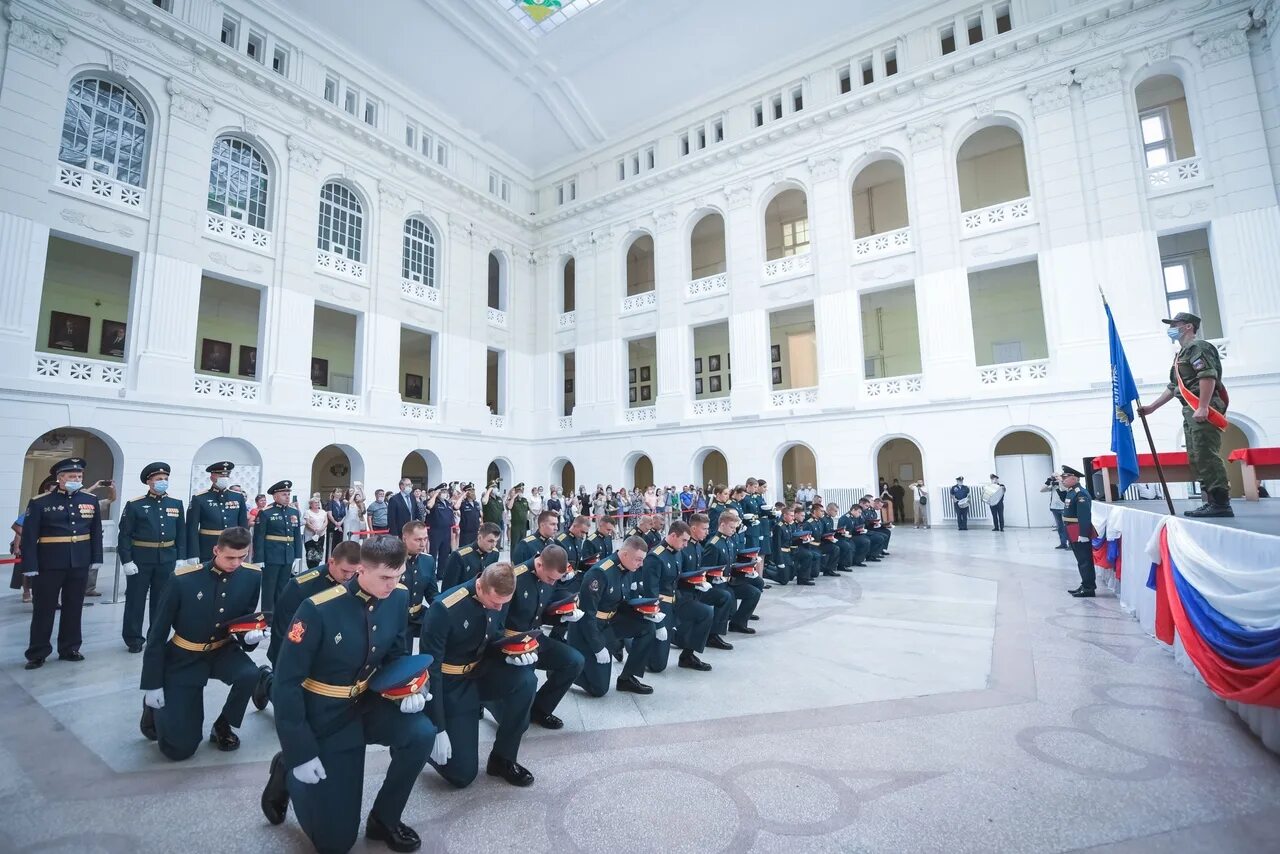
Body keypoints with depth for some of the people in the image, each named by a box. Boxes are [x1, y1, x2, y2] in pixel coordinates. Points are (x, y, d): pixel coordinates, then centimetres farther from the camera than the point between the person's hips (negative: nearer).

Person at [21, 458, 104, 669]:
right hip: (48, 564, -3)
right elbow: (29, 536, -7)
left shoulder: (91, 501, 5)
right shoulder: (39, 502, -6)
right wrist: (30, 565, -12)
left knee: (74, 608, 12)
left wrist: (96, 558, 7)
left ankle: (69, 648, 24)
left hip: (80, 564, 3)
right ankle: (37, 653, 20)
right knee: (43, 608, 7)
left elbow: (96, 532, 10)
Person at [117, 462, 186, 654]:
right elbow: (124, 535, -6)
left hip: (167, 560, 3)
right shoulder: (134, 504, -5)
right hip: (140, 559, -3)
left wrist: (180, 558, 3)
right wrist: (126, 560, -12)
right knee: (135, 600, 7)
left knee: (162, 600, 11)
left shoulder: (176, 504, 5)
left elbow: (181, 534, 8)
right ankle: (133, 639, 21)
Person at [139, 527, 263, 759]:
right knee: (180, 748, -3)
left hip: (222, 651, 2)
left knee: (250, 675, -32)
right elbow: (157, 633, -12)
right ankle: (155, 707, 29)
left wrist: (250, 635, -25)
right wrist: (152, 684, -9)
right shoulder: (183, 579, -22)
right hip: (184, 659, -2)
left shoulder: (252, 576, -15)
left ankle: (222, 726, -1)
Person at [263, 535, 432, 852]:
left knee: (421, 733, -25)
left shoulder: (398, 598, -13)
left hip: (366, 703, 4)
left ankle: (384, 820, 2)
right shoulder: (318, 609, -28)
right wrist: (301, 753, -17)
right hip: (324, 717, -4)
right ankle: (287, 771, 28)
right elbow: (287, 682, -19)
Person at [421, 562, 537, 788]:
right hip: (450, 683, -5)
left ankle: (502, 758, -4)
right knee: (462, 774, -5)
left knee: (525, 680, -26)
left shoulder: (499, 599, -11)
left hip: (480, 670, 5)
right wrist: (438, 728, -21)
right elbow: (430, 667, -24)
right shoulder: (444, 609, -30)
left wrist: (512, 653, -16)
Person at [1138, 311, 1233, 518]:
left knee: (1207, 457, -13)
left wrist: (1202, 407, -26)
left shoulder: (1198, 347, -4)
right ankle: (1212, 501, 12)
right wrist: (1151, 407, 25)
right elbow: (1173, 388, 29)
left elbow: (1208, 377, -18)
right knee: (1196, 459, 9)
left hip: (1204, 411, -10)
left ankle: (1221, 504, -12)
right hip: (1191, 412, 10)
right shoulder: (1182, 353, 27)